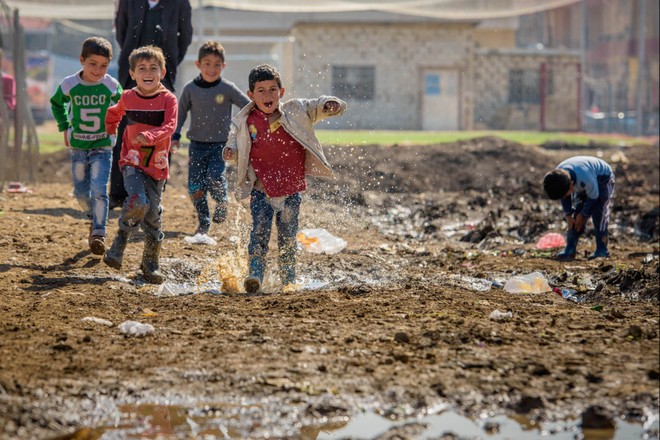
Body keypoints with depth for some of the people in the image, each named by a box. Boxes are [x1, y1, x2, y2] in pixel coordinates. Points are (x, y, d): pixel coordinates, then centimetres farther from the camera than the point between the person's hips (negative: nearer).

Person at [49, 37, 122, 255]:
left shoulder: (111, 86, -11)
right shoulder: (69, 85, -8)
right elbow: (56, 103, 14)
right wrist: (64, 127, 7)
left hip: (102, 146, -2)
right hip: (78, 146, 2)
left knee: (99, 189, -16)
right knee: (81, 192, 11)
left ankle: (99, 234, -16)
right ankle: (93, 217, 39)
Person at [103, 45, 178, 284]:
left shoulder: (168, 99, -5)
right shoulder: (128, 98, 2)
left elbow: (169, 127, -21)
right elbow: (114, 114, 26)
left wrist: (149, 136, -36)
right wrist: (110, 131, 26)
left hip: (157, 166, 0)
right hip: (132, 162, 0)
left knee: (153, 215, 4)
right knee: (138, 201, -25)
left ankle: (150, 264, 19)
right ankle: (120, 242, -2)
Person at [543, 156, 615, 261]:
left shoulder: (586, 178, -45)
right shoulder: (557, 177, -25)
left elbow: (593, 196, -27)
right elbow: (564, 197, -6)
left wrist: (583, 214, -17)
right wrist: (568, 215, -9)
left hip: (603, 178, -6)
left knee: (598, 213, -18)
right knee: (576, 214, -4)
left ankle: (601, 250, -13)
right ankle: (570, 249, -3)